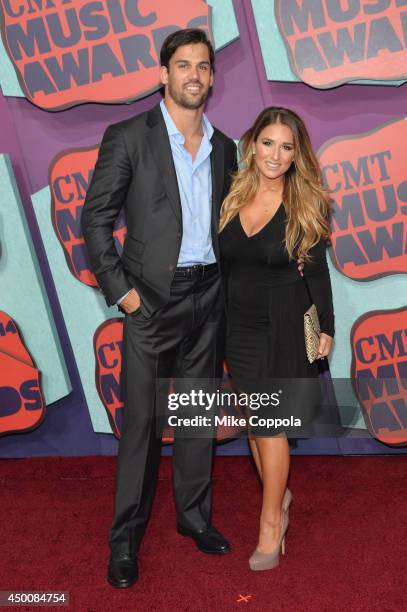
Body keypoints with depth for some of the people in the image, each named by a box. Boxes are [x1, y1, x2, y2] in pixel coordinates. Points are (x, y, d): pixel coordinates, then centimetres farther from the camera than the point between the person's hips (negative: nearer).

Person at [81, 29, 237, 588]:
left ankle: (195, 515, 30)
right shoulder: (128, 137, -5)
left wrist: (225, 283, 7)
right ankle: (126, 537, 14)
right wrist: (120, 290, -10)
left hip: (207, 298, 5)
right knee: (142, 419, 1)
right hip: (152, 299, -4)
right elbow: (95, 220, -6)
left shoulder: (223, 148, 10)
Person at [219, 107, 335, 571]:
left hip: (284, 328, -4)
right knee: (254, 419, 12)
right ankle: (279, 497, 34)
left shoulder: (308, 204, -7)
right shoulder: (232, 197, 2)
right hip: (239, 326, 4)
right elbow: (223, 265, 7)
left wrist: (326, 328, -2)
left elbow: (317, 271, -2)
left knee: (269, 424, -2)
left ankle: (271, 522, 13)